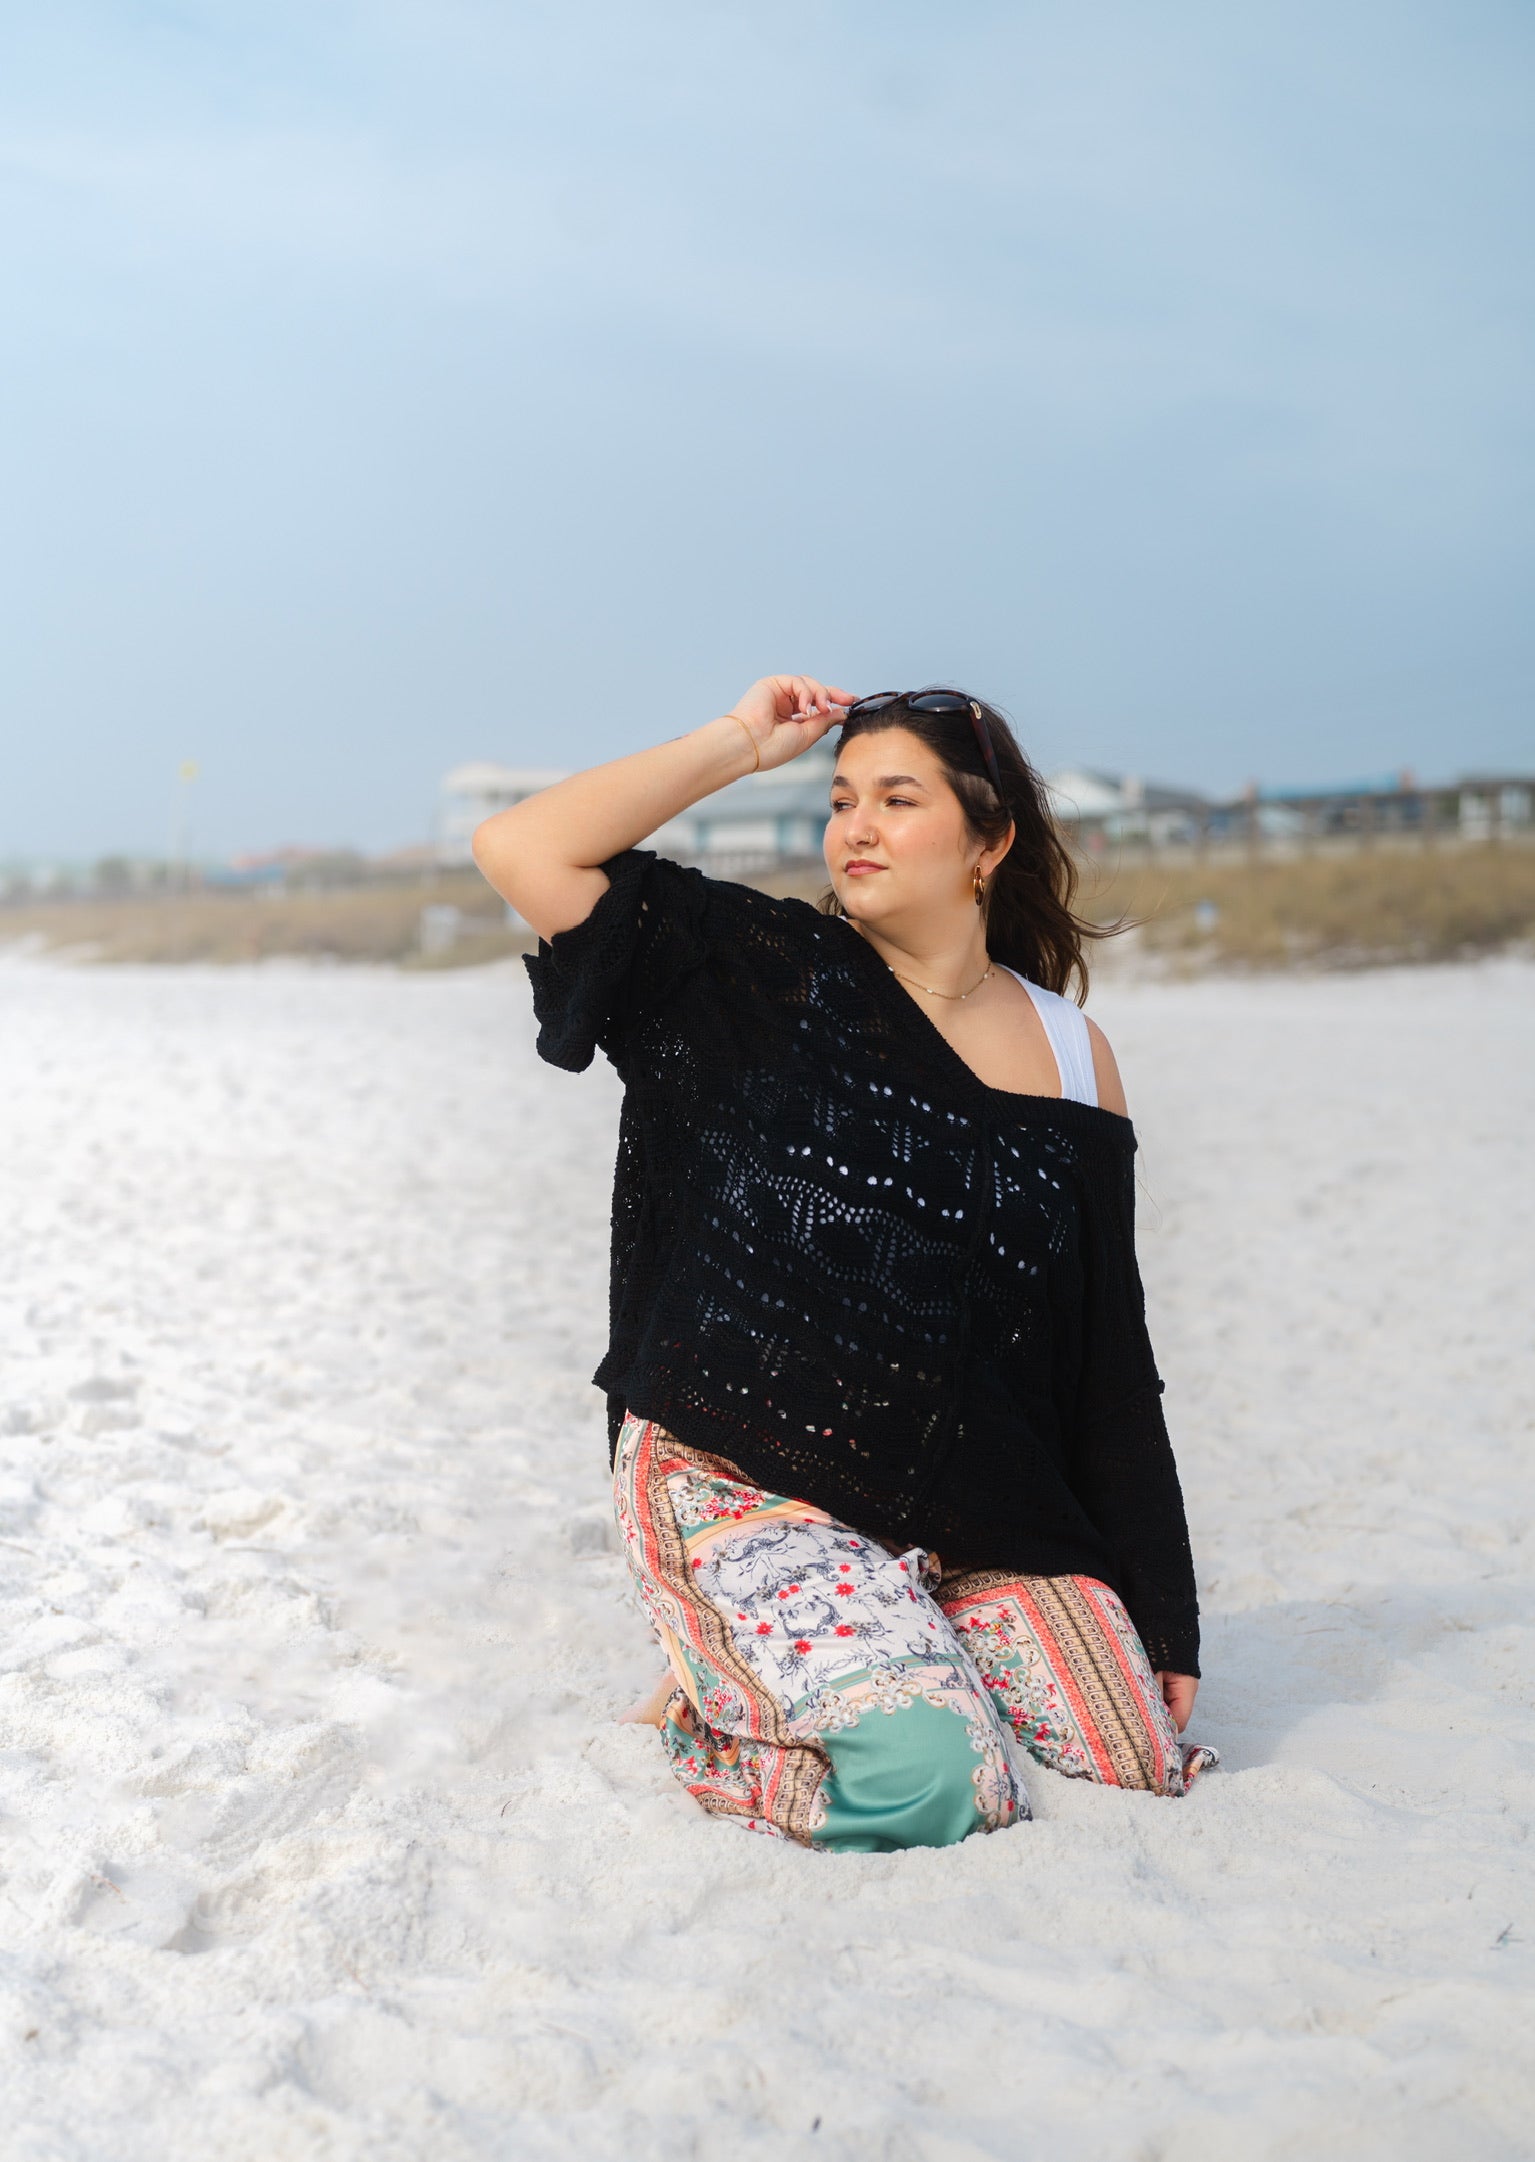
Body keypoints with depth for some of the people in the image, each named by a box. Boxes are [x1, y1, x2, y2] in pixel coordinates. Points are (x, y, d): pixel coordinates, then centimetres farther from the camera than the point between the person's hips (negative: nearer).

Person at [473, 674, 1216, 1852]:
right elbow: (520, 849, -13)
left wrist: (1163, 1617, 8)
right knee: (928, 1782, -19)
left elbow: (1110, 1359, 8)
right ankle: (716, 1689, 11)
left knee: (1138, 1756, -2)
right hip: (745, 1480, -4)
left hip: (971, 1503, 4)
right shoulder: (763, 974, -2)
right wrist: (741, 741, -7)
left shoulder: (1072, 1057, 5)